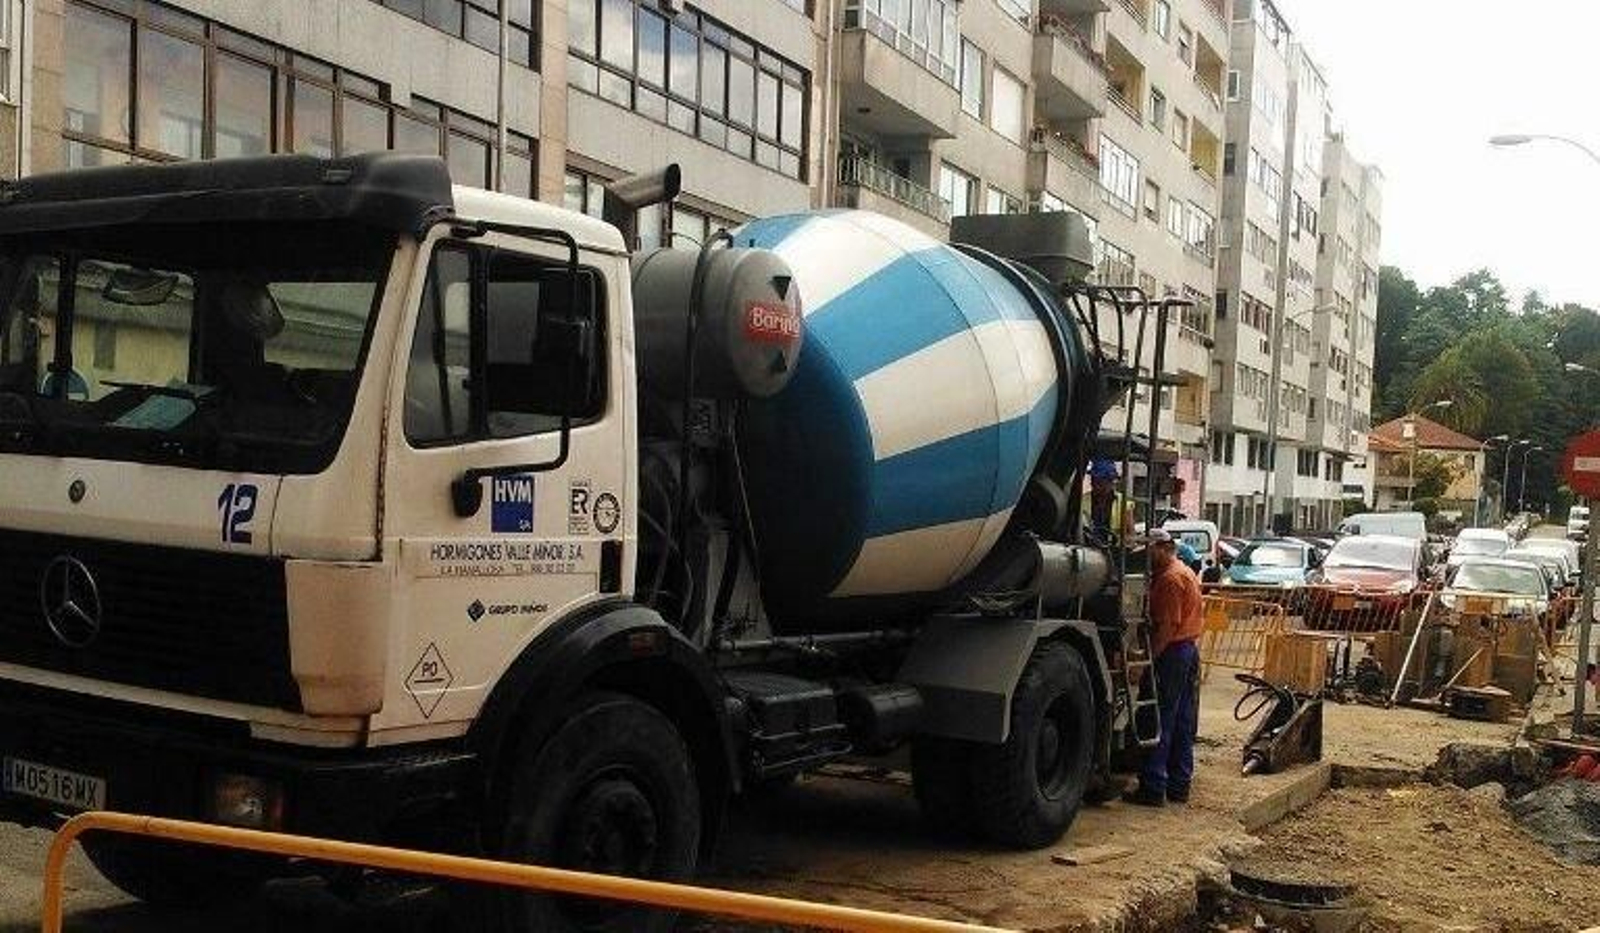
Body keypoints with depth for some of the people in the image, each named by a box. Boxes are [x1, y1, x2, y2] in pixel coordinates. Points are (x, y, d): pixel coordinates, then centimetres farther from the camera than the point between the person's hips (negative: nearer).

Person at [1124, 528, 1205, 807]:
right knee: (1184, 724, 12)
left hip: (1173, 651, -10)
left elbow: (1168, 625, -22)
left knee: (1161, 721, -6)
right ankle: (1180, 786, 17)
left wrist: (1150, 656, -21)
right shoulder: (1188, 573, 17)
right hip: (1191, 649, 10)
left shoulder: (1169, 578, -16)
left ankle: (1153, 788, -5)